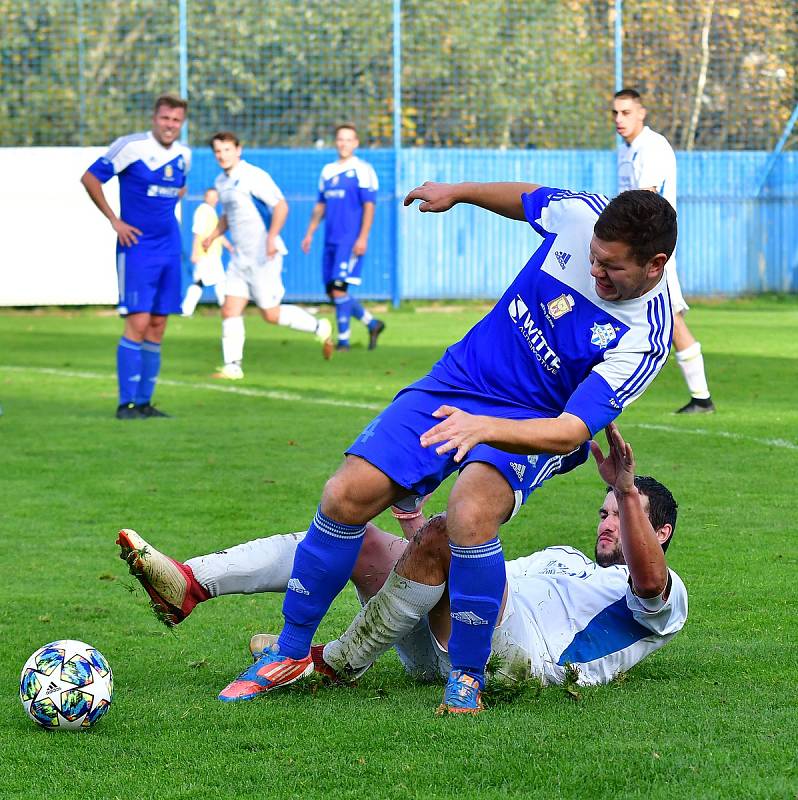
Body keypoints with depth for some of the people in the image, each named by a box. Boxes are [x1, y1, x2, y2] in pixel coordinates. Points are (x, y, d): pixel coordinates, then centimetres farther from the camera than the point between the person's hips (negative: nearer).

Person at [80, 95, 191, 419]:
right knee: (137, 323, -13)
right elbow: (90, 178, -6)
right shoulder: (131, 147, -11)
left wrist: (167, 205, 10)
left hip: (169, 247, 6)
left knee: (157, 325, 6)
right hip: (137, 245, -6)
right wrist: (115, 220, -8)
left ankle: (144, 402, 12)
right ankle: (127, 403, -8)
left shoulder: (183, 155, 8)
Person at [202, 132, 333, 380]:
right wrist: (213, 236, 11)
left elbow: (281, 205, -18)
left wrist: (271, 238, -28)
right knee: (230, 311, -2)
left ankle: (320, 328, 17)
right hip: (240, 257, 8)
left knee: (271, 314, -3)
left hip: (263, 257, -8)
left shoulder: (253, 176, -14)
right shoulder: (222, 181, 12)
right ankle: (232, 366, 0)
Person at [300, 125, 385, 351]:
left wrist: (363, 238, -17)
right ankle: (372, 324, 23)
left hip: (351, 240, -7)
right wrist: (310, 234, 17)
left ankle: (343, 340, -6)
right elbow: (320, 205, 22)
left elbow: (369, 206, -10)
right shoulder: (328, 171, 15)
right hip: (331, 240, 7)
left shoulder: (362, 170, -5)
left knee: (339, 288, -14)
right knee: (332, 292, 8)